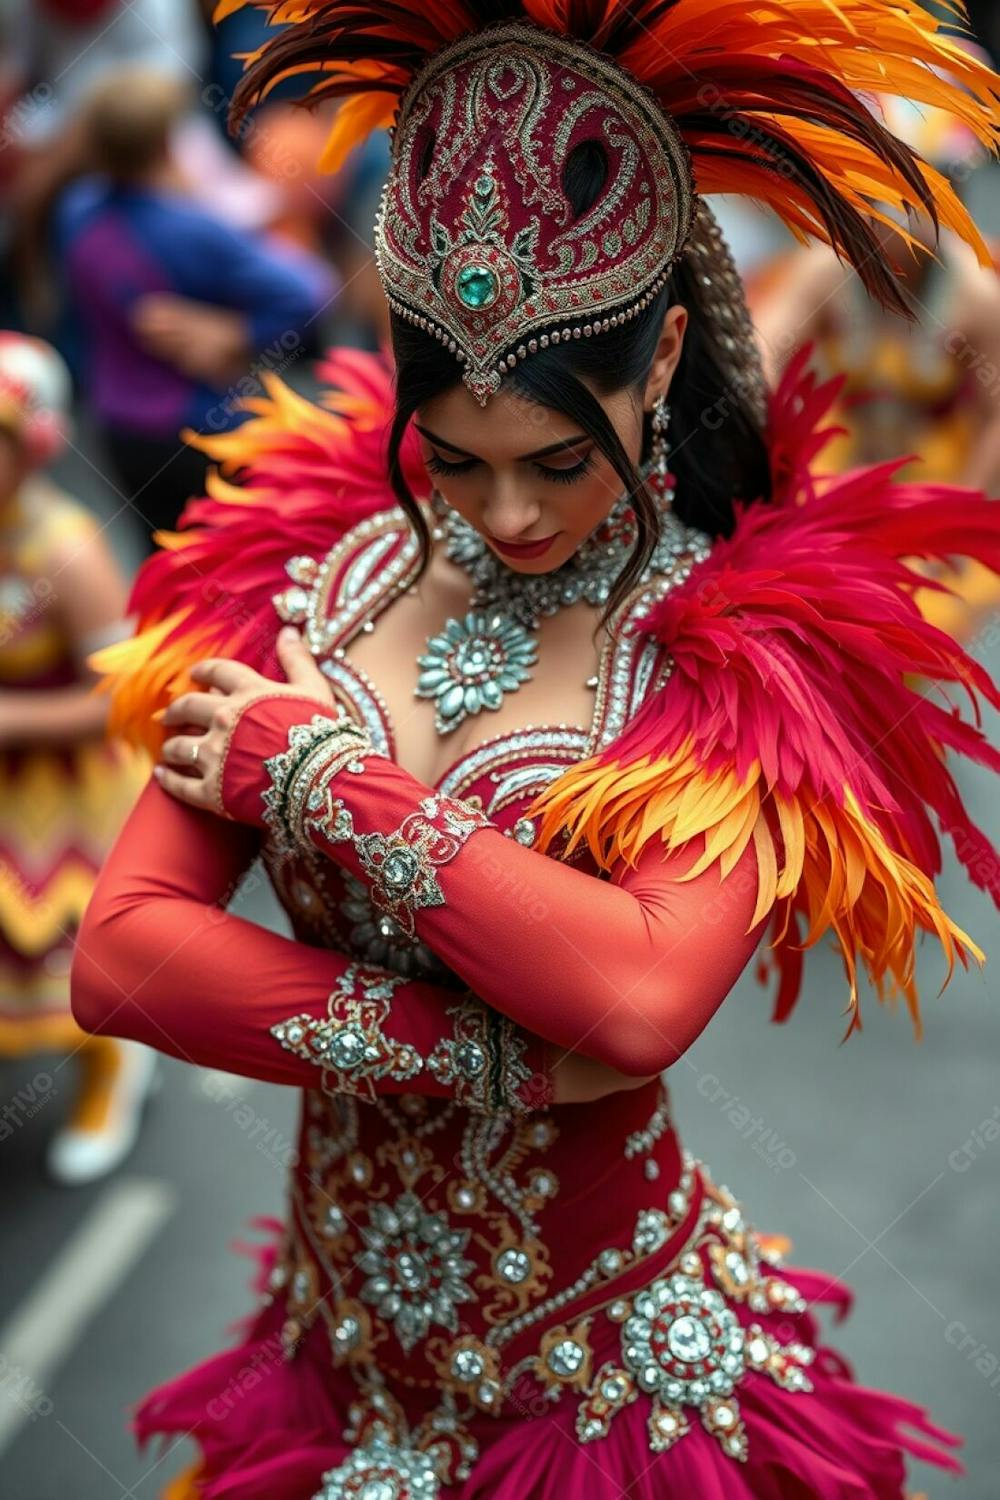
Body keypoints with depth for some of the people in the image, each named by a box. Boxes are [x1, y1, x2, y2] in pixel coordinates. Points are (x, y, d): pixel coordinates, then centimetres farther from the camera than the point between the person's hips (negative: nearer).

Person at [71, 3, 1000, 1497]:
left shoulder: (743, 659, -16)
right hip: (345, 1333, 3)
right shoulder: (306, 581, -7)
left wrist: (326, 778, -24)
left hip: (612, 1371, -3)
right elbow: (119, 955, -14)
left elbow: (644, 997, -32)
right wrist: (491, 1055, -21)